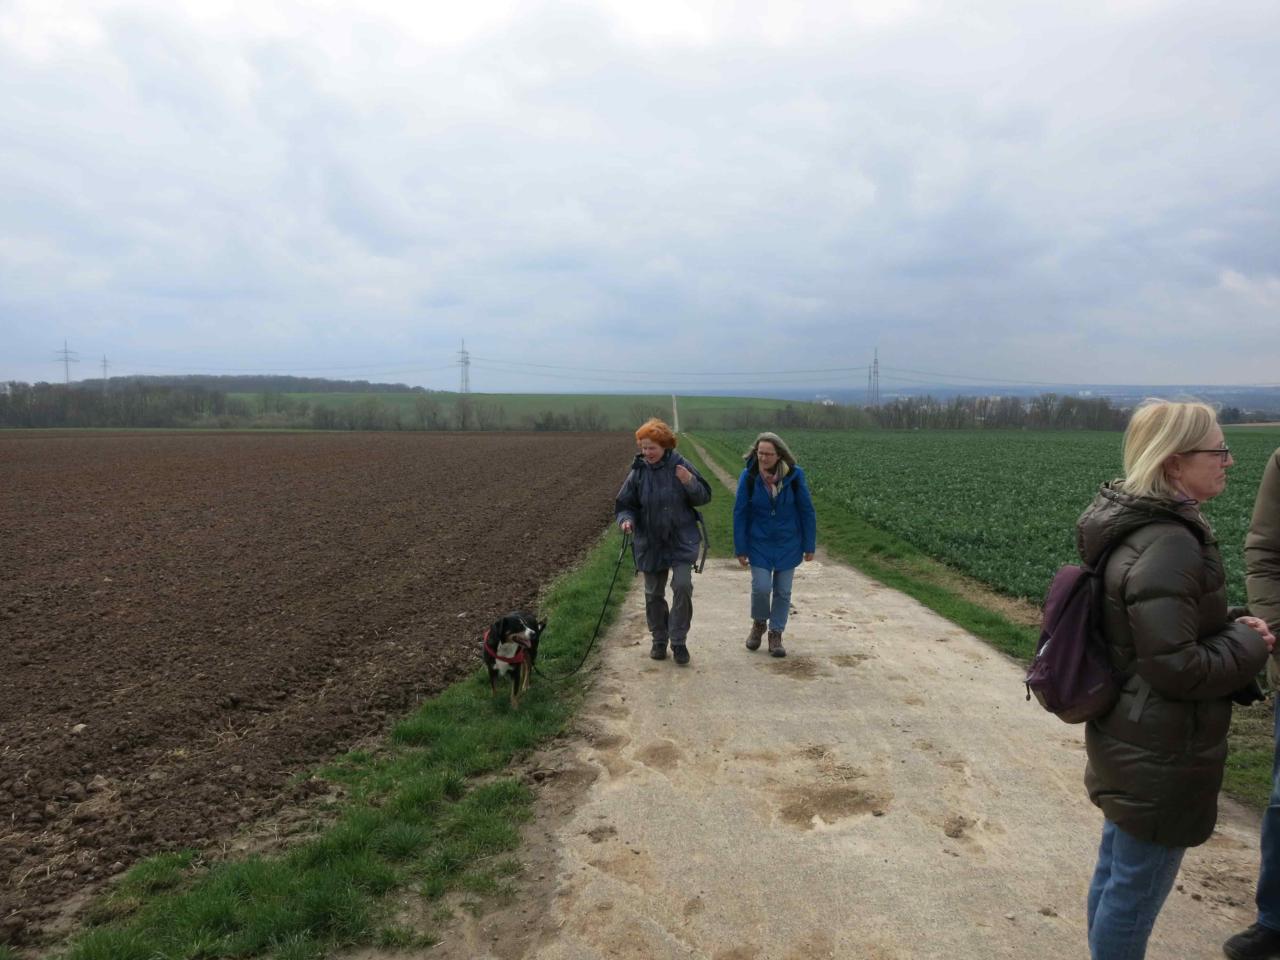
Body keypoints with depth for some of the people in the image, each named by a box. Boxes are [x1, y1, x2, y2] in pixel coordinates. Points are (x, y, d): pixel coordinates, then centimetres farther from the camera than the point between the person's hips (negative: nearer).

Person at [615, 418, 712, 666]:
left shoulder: (680, 466, -8)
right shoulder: (638, 472, -6)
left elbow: (704, 497, -3)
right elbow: (625, 504, 0)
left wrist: (690, 483, -23)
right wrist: (626, 520, -22)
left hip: (682, 541, -2)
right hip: (650, 543, 2)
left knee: (683, 585, -15)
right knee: (654, 593, 11)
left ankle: (679, 641, 2)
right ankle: (659, 640, 30)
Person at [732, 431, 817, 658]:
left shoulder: (794, 475, -13)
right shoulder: (749, 476, -13)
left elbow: (807, 511, -4)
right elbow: (740, 513, -6)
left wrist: (809, 545, -1)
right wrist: (740, 549, -4)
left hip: (788, 544, 1)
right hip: (759, 544, -1)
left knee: (783, 591, 7)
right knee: (761, 587, -8)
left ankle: (776, 634, 25)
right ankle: (759, 623, 22)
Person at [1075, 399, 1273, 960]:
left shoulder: (1133, 526, 4)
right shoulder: (1170, 546, -26)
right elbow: (1176, 668, -25)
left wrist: (1229, 629, 4)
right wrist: (1248, 645, -9)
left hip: (1125, 741, 10)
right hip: (1160, 756, -9)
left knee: (1115, 872, 23)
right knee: (1137, 889, 7)